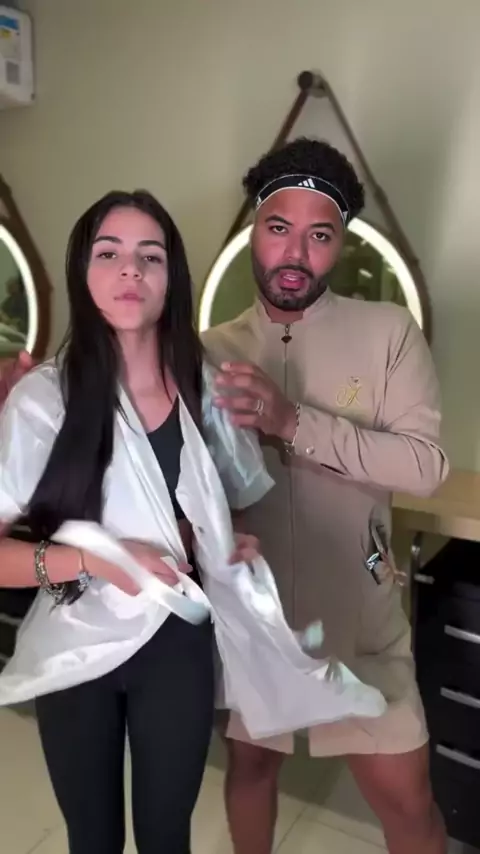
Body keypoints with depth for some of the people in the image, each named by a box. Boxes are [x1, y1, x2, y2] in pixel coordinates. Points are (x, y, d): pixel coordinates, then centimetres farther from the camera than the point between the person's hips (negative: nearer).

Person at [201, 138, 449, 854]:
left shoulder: (389, 332, -9)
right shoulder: (212, 351, -1)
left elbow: (426, 465, -19)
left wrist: (294, 422, -28)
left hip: (356, 614, -2)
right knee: (250, 763, 23)